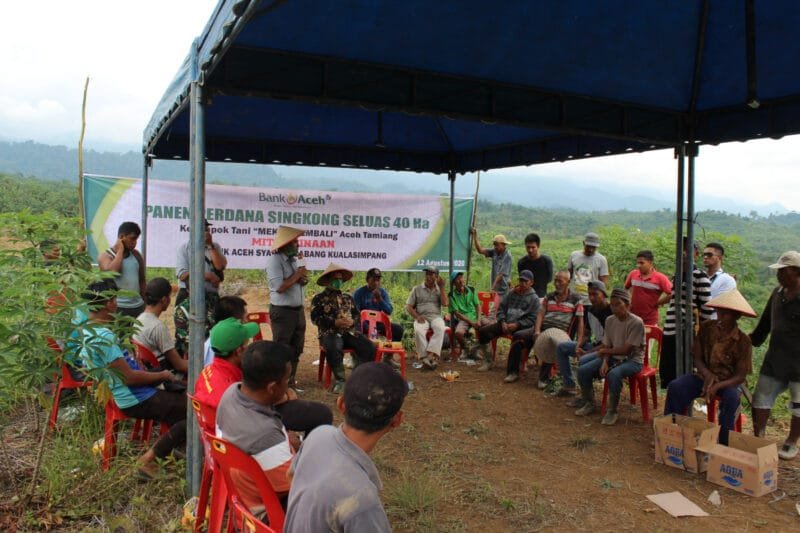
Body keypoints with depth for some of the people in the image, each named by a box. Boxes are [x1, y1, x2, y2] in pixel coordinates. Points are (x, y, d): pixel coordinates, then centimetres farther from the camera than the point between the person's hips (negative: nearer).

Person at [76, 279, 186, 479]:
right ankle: (150, 459, -9)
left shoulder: (86, 328, 6)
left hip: (124, 394, 10)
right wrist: (162, 375, -11)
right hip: (137, 400, -10)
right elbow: (129, 377, -25)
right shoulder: (103, 336, -25)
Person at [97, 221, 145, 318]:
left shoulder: (136, 255, 10)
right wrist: (120, 250, -14)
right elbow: (112, 272, -26)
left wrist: (144, 303, 19)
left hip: (138, 306, 5)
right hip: (118, 307, -5)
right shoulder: (105, 256, -5)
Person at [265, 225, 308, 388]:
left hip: (298, 310, 8)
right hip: (282, 312, -8)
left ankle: (290, 382, 28)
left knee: (296, 349, 16)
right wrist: (297, 274, -11)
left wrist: (303, 272, -4)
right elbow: (279, 287, -23)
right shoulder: (274, 260, -14)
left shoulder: (295, 258, 10)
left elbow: (303, 281, 16)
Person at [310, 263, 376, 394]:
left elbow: (357, 315, 17)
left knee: (369, 347, -23)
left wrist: (352, 321, -8)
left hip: (350, 332, 4)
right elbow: (315, 318, -5)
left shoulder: (348, 297, 22)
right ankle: (340, 380, -22)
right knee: (332, 349, -39)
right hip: (330, 333, -4)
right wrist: (335, 323, -17)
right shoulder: (319, 298, 7)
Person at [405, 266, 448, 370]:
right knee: (419, 331, -36)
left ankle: (431, 355, -44)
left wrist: (442, 287, 1)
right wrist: (417, 316, -10)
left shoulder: (439, 290, 17)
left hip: (436, 317, 0)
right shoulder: (417, 289, 13)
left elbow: (445, 304, 0)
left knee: (440, 328, -36)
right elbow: (408, 307, 8)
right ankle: (424, 357, -35)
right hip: (422, 317, 0)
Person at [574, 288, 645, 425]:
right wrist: (604, 361, -16)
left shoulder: (636, 323, -18)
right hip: (613, 357, 7)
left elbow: (626, 349, -19)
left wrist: (604, 351, -9)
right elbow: (607, 345, 3)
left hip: (632, 359, -6)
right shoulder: (610, 320, 2)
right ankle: (589, 403, 12)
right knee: (583, 370, -11)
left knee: (613, 374, -37)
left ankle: (612, 411, -16)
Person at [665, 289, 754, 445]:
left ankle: (724, 443, -19)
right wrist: (708, 375, -22)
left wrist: (717, 386, -29)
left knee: (732, 398, -36)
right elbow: (697, 358, 0)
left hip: (728, 381, -2)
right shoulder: (706, 328, -5)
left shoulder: (743, 341, -12)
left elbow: (740, 376, -12)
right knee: (675, 387, -25)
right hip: (704, 375, 2)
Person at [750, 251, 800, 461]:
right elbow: (765, 323, 17)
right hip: (774, 360, 6)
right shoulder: (778, 293, 6)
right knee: (760, 400, 9)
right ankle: (758, 439, 22)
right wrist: (751, 341, 16)